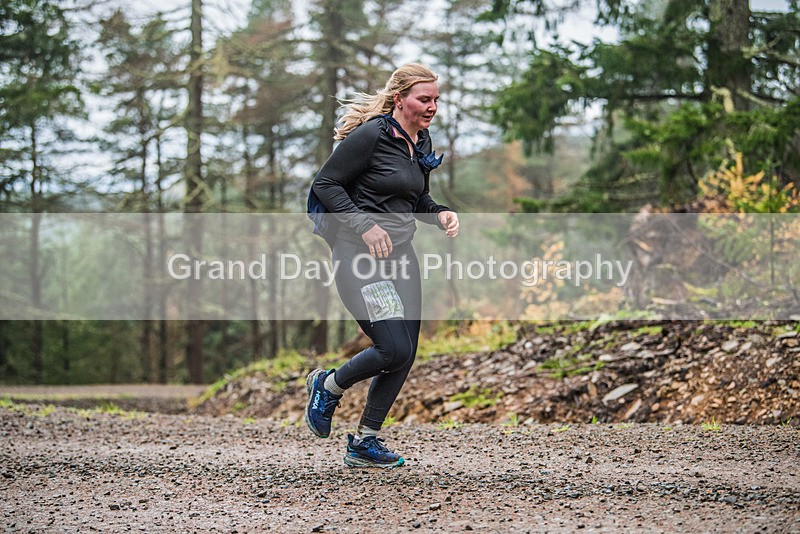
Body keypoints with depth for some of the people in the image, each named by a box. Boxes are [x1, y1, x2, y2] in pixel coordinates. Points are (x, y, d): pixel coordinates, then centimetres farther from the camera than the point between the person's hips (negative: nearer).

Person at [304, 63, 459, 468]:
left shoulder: (421, 143, 12)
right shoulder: (370, 135, -13)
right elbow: (324, 184, -11)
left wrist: (440, 214, 3)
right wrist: (365, 226, -20)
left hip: (400, 253, 8)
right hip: (358, 254, -8)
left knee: (405, 355, 5)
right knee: (394, 348, -16)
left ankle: (364, 443, 18)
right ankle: (327, 386, 12)